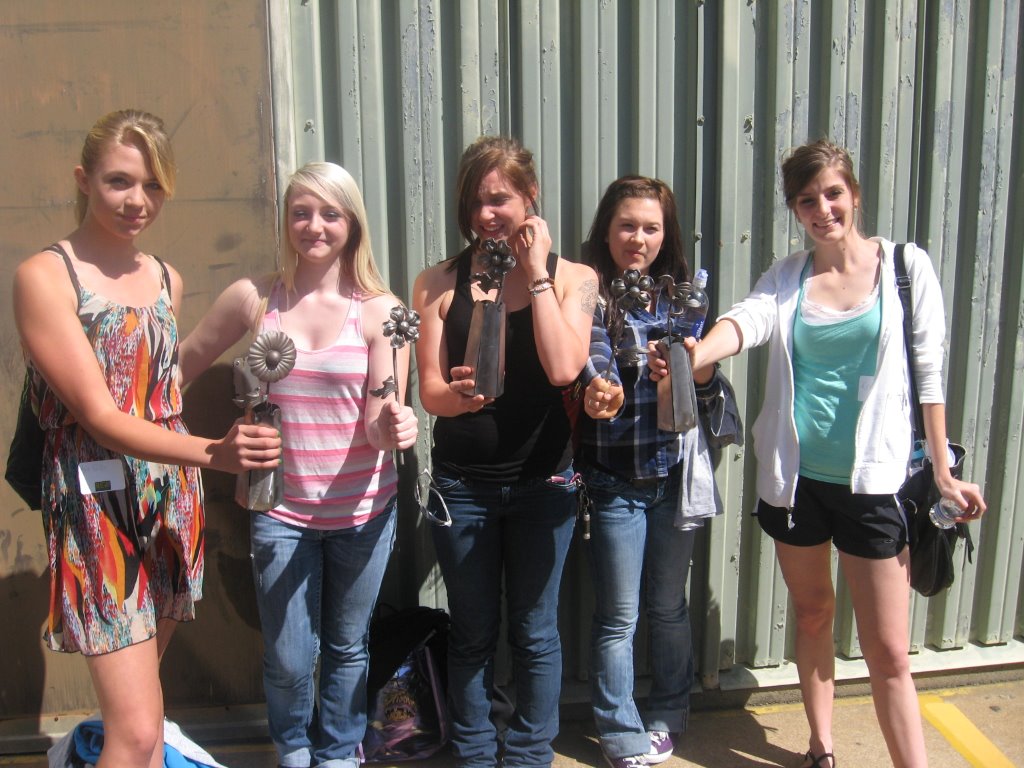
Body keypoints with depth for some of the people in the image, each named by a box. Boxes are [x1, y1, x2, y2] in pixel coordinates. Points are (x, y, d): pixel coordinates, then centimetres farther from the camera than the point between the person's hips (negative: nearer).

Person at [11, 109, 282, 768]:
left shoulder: (167, 280, 10)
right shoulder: (45, 276, -8)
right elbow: (100, 416, -15)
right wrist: (212, 453, -28)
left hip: (172, 502, 6)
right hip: (99, 507, -6)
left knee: (136, 696, 16)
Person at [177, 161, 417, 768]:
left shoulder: (380, 310, -7)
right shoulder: (253, 300, -4)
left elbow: (381, 422, -11)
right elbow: (183, 365, 8)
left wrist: (393, 427, -32)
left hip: (363, 510, 0)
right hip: (283, 510, 0)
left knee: (348, 647, 17)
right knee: (288, 659, 7)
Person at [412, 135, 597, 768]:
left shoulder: (573, 278, -2)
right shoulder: (441, 283, -1)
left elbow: (563, 368, -19)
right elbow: (430, 391, -5)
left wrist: (537, 273, -14)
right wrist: (461, 394, -29)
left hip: (543, 482, 0)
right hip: (462, 483, 1)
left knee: (535, 632, 13)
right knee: (473, 633, 15)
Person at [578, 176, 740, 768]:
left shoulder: (682, 296, 5)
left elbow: (709, 392, 4)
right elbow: (592, 365, -21)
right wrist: (598, 395, -44)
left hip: (677, 473, 3)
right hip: (616, 481, -3)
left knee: (669, 606, 17)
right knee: (618, 617, 7)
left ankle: (668, 716, 38)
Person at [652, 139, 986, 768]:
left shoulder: (906, 266, -2)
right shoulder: (787, 277, 3)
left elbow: (929, 373, -1)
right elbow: (747, 321, -18)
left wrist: (943, 472, -1)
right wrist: (692, 357, -40)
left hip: (871, 479, -3)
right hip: (793, 475, 3)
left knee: (889, 652, 0)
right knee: (812, 612, 18)